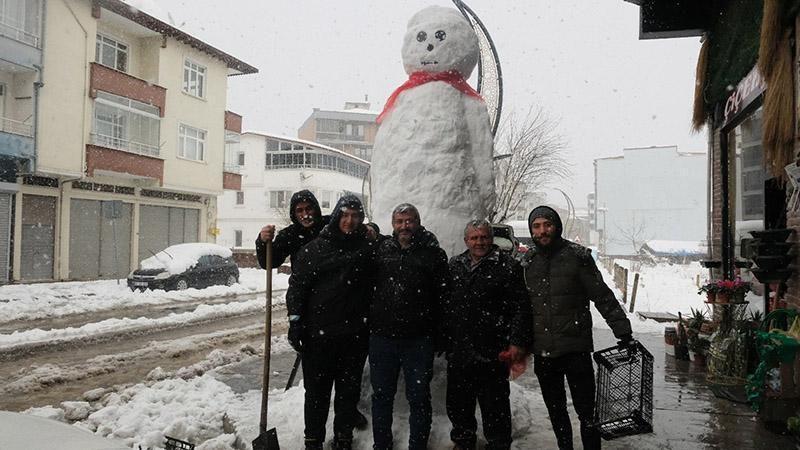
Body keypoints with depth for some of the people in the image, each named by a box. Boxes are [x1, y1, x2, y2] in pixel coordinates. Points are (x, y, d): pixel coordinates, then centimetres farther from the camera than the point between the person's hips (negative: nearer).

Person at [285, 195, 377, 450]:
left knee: (349, 390, 13)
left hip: (355, 335, 2)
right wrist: (295, 320, -10)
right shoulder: (315, 248, -1)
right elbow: (297, 283, -3)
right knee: (317, 390, 8)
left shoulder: (369, 247, 5)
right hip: (318, 333, -2)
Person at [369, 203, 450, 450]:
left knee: (418, 397, 8)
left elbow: (444, 296, -2)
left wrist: (438, 333, -5)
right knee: (381, 395, 15)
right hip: (381, 336, 3)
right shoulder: (381, 249, 4)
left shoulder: (434, 254, -1)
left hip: (419, 339, -2)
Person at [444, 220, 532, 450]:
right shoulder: (454, 265, 11)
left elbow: (521, 307, -8)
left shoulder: (507, 266, -5)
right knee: (457, 403, 18)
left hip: (491, 353, -5)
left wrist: (517, 342, -14)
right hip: (458, 351, 5)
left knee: (495, 405, 6)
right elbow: (444, 304, 17)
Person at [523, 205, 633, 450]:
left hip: (576, 349, -4)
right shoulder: (527, 261, 6)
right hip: (542, 352, 4)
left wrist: (623, 331, -11)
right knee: (556, 411, 17)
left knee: (586, 412, 1)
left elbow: (603, 296, -6)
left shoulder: (576, 256, -5)